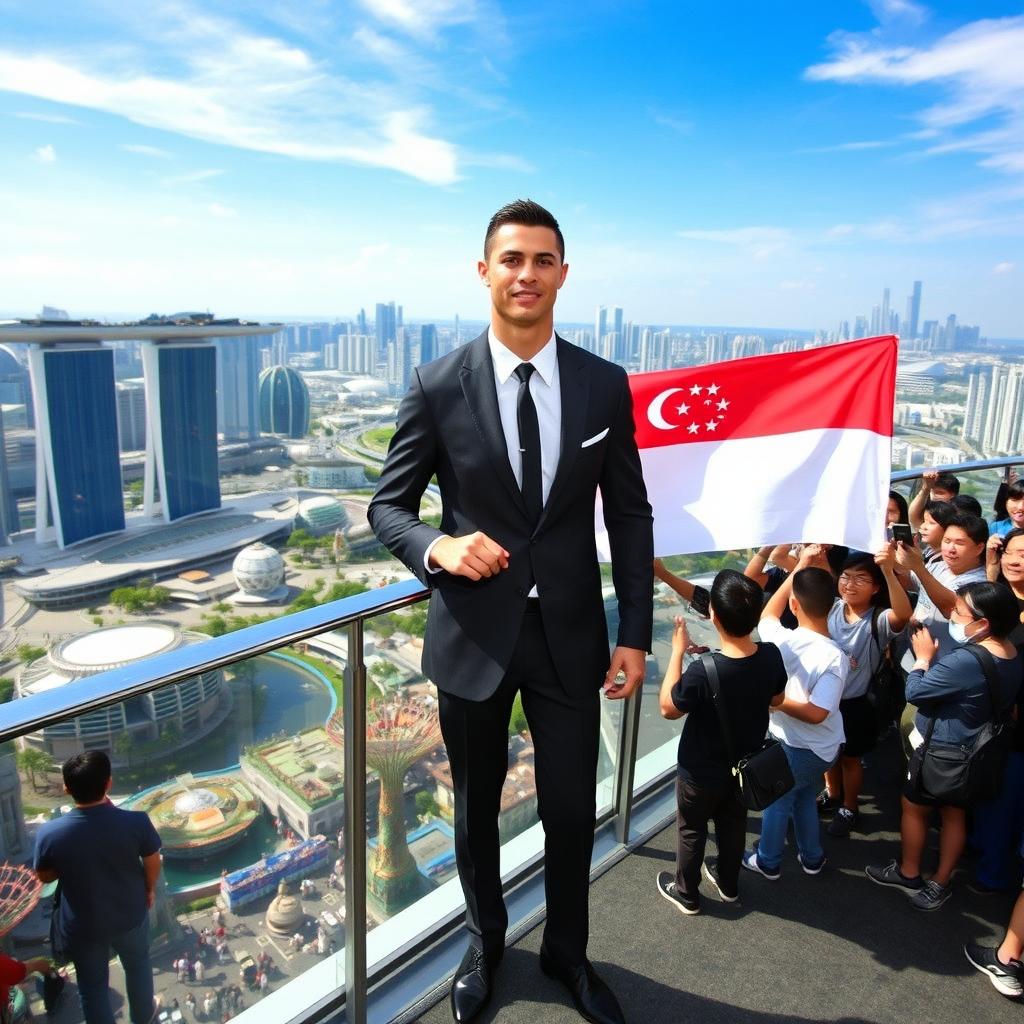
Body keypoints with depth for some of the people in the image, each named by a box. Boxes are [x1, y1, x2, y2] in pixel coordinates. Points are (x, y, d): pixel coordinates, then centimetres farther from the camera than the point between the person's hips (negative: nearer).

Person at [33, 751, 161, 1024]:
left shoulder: (49, 834, -27)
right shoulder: (136, 822, -28)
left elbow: (44, 877, -6)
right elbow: (152, 863, -10)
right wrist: (150, 889, 10)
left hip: (81, 925, -1)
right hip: (130, 915, 1)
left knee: (92, 984, 25)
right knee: (138, 965, 30)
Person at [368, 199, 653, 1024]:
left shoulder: (606, 386, -3)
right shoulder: (438, 387, -8)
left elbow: (630, 516, 2)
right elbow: (389, 506, -2)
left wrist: (635, 634, -1)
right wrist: (439, 547, -24)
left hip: (570, 634, 1)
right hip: (473, 633, 0)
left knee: (573, 810, 14)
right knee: (476, 809, 19)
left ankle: (567, 951, 45)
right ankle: (485, 947, 48)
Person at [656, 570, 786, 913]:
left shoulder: (702, 671, -38)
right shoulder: (771, 656, -21)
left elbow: (668, 708, -19)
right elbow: (776, 699, 0)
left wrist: (677, 651, -18)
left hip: (701, 773, -5)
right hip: (746, 766, 5)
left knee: (691, 832, 20)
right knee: (734, 826, 28)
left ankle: (686, 893, 41)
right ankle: (728, 884, 50)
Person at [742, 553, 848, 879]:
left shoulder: (780, 640, -22)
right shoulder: (836, 658, -25)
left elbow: (768, 613, 1)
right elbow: (818, 712, -27)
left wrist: (799, 567, -1)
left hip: (793, 746, -1)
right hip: (822, 748, 1)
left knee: (778, 801, 22)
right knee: (805, 796, 28)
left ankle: (768, 861, 40)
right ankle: (812, 857, 45)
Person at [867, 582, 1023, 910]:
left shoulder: (965, 661, -34)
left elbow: (915, 691, -21)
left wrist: (923, 656, -8)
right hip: (971, 753, 8)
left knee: (913, 808, 15)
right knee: (955, 813, 20)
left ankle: (908, 874, 33)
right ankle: (940, 883, 35)